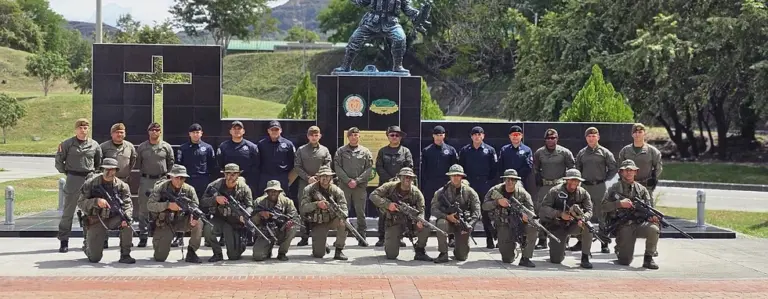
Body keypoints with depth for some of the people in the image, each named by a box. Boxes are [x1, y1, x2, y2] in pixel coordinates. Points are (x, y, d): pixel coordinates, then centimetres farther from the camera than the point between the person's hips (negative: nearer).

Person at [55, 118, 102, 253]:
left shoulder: (94, 145, 6)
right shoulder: (67, 144, -1)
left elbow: (98, 162, 19)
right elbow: (59, 160, 6)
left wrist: (93, 172, 12)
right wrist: (66, 172, 5)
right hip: (73, 180, -2)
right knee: (68, 211, -1)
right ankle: (63, 241, 3)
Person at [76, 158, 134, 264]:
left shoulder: (122, 186, -4)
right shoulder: (90, 184, -8)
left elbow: (127, 205, -8)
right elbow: (80, 203, -11)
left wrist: (125, 218, -28)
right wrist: (96, 201, -28)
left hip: (113, 219, 2)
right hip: (96, 221, -2)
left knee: (127, 223, -32)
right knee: (94, 258, -8)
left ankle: (125, 255, -17)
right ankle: (88, 244, 30)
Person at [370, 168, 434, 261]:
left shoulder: (416, 193, -3)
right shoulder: (390, 187, -6)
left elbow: (421, 210, -8)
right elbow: (373, 195, -10)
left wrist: (419, 220, -31)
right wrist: (387, 204, -23)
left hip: (410, 222, 2)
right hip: (393, 224, -2)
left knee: (425, 227, -29)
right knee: (391, 255, -15)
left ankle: (420, 252, -6)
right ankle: (387, 241, 23)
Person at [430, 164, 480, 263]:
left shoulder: (469, 192, -2)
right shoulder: (442, 192, -4)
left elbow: (476, 211, -3)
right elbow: (434, 209, -7)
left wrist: (469, 225, -17)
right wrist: (447, 216, -24)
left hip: (463, 225, 0)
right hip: (448, 221, 0)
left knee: (462, 257, -6)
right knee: (441, 223, -37)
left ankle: (458, 250, 34)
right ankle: (443, 254, -23)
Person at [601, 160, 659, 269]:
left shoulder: (641, 189, 12)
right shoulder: (614, 188, 4)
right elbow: (604, 206, -5)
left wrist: (651, 216, -14)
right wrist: (620, 203, -19)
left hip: (640, 224, 2)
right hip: (623, 227, -2)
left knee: (653, 229, -32)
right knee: (625, 261, -12)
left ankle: (648, 258, -12)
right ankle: (619, 249, 26)